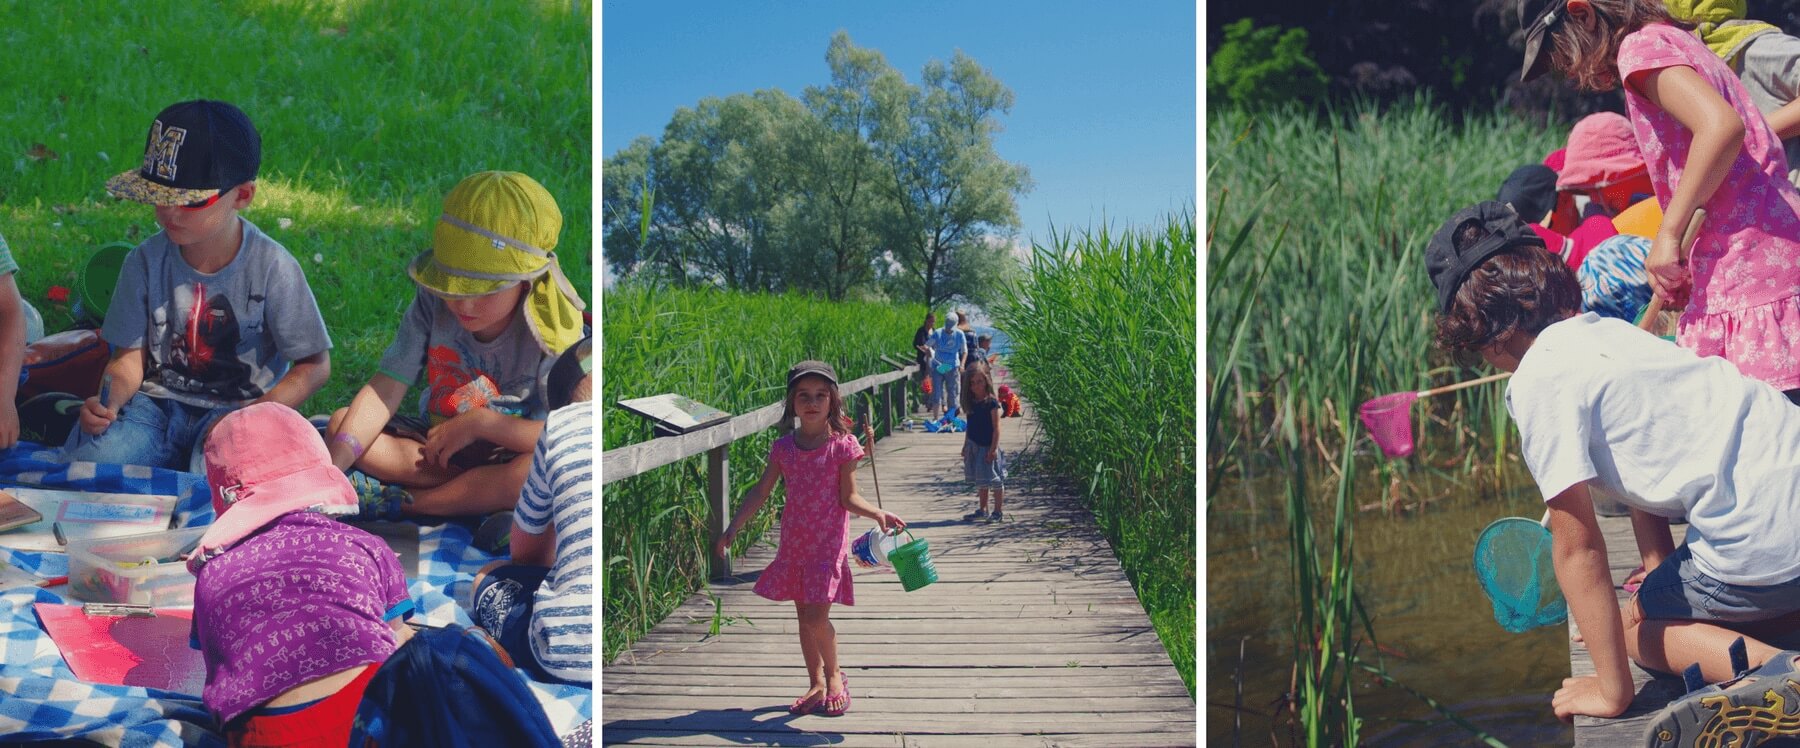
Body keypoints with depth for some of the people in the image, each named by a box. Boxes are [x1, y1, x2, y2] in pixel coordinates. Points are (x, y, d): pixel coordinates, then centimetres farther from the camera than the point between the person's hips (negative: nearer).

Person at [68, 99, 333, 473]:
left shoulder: (272, 268, -12)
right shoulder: (146, 261, -3)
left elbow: (315, 365, -7)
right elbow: (130, 356, 4)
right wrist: (108, 401, -18)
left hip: (239, 407, -3)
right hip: (156, 402, 3)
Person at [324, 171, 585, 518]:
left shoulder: (552, 333, -21)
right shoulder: (433, 303, -13)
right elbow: (387, 388, -17)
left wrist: (480, 422, -28)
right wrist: (333, 464, -28)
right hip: (435, 440, 4)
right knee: (341, 423, -15)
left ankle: (392, 501, -24)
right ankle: (484, 495, -20)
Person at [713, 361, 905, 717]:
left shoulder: (843, 445, -9)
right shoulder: (784, 447, 2)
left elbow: (848, 497, -7)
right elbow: (760, 492, 3)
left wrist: (878, 514, -24)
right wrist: (733, 528, -3)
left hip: (828, 543, -4)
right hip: (794, 543, 4)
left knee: (816, 617, -10)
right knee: (804, 616, 11)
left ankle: (834, 675, 15)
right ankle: (817, 684, 25)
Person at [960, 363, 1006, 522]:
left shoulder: (992, 403, -13)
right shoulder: (971, 403, 7)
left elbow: (996, 428, -14)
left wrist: (994, 448, -18)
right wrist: (966, 446, 15)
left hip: (987, 447, -7)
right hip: (974, 446, 7)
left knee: (995, 480, -1)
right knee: (981, 481, 16)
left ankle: (997, 512, 7)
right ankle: (982, 510, 26)